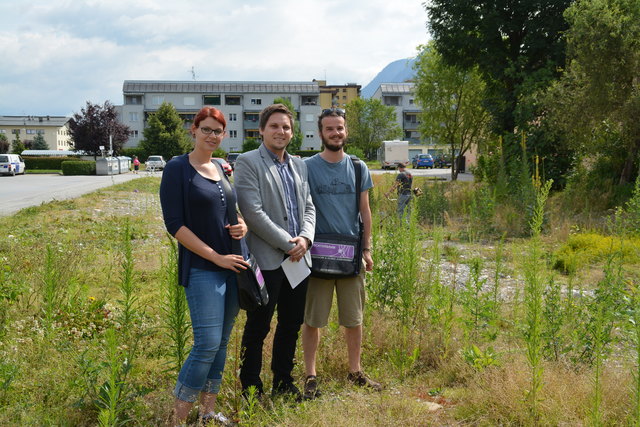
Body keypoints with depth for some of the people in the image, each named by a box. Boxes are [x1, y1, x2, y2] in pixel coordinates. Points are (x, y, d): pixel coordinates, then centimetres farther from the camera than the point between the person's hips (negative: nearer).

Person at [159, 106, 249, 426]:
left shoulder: (223, 170, 12)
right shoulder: (178, 168, -7)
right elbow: (175, 224, -13)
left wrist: (242, 225, -2)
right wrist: (216, 257, -15)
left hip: (232, 267, 7)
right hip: (202, 269, -7)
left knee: (221, 343, 10)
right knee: (207, 344, -11)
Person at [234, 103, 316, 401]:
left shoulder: (298, 165, 15)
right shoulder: (248, 162, -6)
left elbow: (308, 207, 16)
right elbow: (253, 212, -15)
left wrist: (305, 237, -4)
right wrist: (287, 243, -15)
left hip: (298, 257, 7)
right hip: (267, 259, -7)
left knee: (291, 324, 14)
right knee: (258, 327, 2)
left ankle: (283, 384, 27)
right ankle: (251, 390, 14)